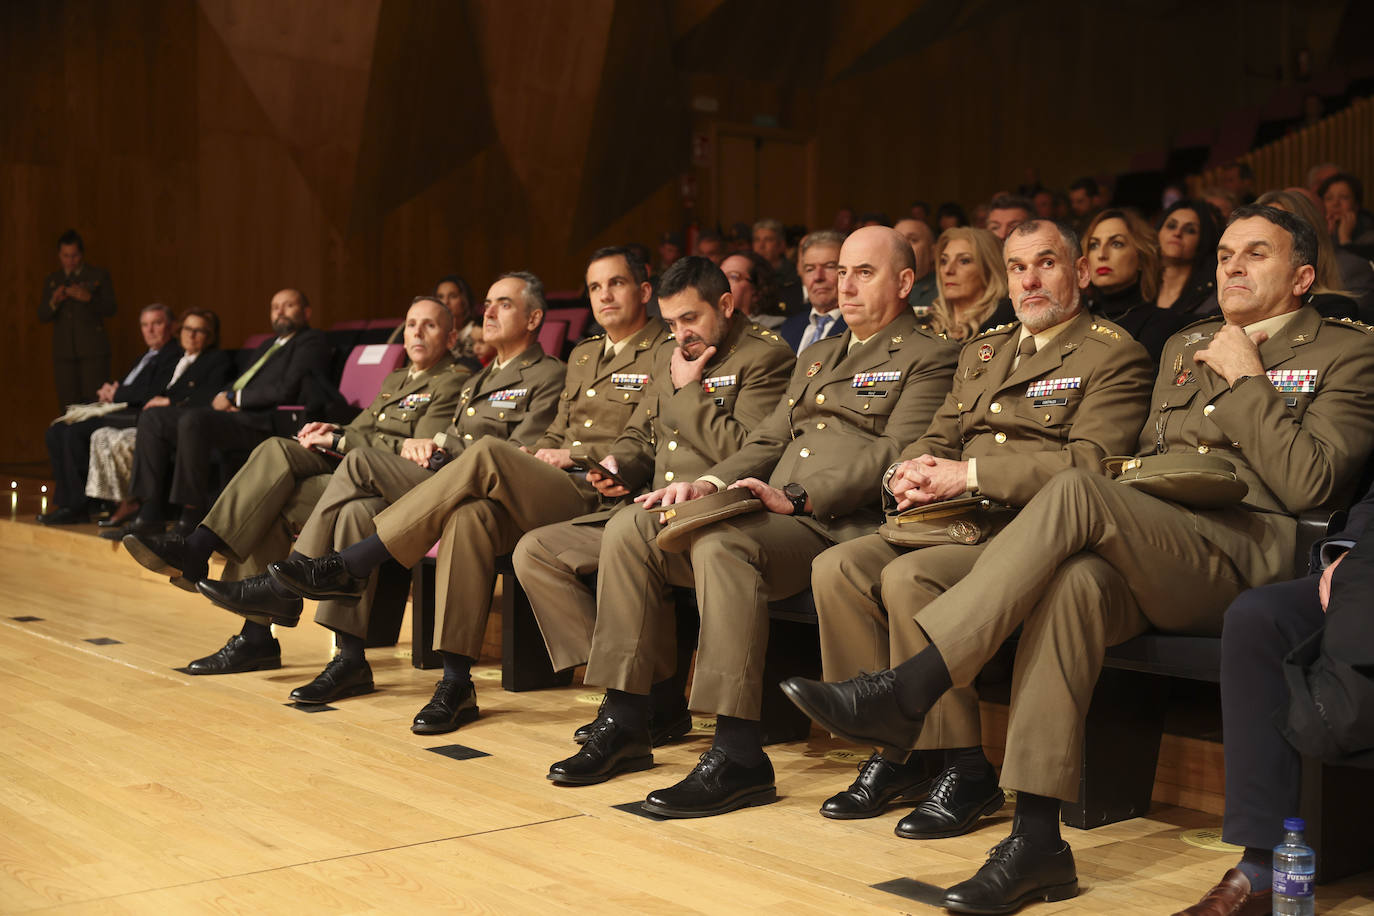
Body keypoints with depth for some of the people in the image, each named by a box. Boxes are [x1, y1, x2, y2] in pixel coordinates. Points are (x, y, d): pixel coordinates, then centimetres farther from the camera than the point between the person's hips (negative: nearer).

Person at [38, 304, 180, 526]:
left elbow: (153, 393, -18)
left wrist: (116, 394, -6)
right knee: (56, 430, -4)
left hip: (136, 416, -10)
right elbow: (122, 386, 26)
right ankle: (66, 501, -8)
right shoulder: (145, 357, 28)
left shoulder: (174, 356, -4)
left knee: (75, 430, -25)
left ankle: (79, 507, -19)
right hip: (115, 412, 10)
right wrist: (106, 391, 2)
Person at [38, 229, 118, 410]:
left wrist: (88, 298, -18)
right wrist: (53, 302, -12)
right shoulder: (51, 280, 15)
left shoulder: (99, 276, 7)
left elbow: (110, 309, -1)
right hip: (64, 351, 3)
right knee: (68, 406, -2)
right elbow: (42, 317, 9)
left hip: (92, 349, -3)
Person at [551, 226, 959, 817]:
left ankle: (738, 755, -34)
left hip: (837, 525, -8)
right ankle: (624, 724, -8)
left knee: (719, 542, -36)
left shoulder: (929, 359, 5)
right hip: (773, 515, 8)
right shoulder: (817, 357, 30)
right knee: (630, 529, -9)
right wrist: (712, 482, 2)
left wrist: (798, 496, -22)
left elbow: (894, 454, -10)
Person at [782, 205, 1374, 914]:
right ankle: (1036, 841, -32)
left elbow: (1308, 486, -7)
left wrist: (1245, 378, -2)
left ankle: (906, 691, -32)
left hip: (1254, 555, -5)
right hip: (1153, 554, 5)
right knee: (1072, 583, -33)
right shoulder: (1185, 345, 28)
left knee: (1076, 491, -30)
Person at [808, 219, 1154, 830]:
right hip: (957, 525, 7)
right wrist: (908, 473, -3)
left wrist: (970, 474, -16)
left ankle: (963, 768, -19)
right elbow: (938, 439, 23)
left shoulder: (1114, 355, 1)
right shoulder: (982, 352, 25)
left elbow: (1089, 463, -12)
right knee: (836, 568, -16)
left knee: (908, 578, -31)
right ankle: (897, 749, -8)